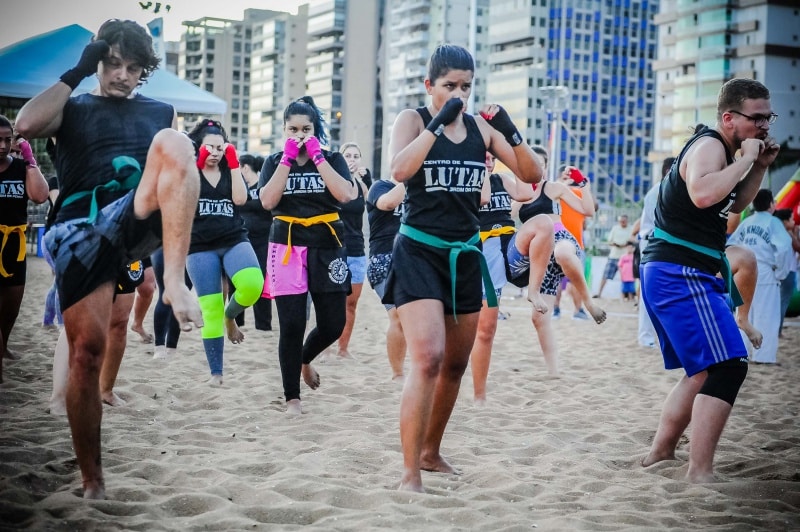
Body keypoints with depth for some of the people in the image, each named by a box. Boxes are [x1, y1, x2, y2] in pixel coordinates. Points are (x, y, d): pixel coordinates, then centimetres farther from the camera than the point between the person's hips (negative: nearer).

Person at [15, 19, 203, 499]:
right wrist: (75, 74, 3)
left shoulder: (162, 112, 23)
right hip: (82, 231, 0)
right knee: (87, 349, -12)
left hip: (140, 220, 0)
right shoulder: (72, 110, 19)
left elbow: (181, 165, 22)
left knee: (171, 140, -29)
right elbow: (26, 125, -2)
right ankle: (92, 481, -1)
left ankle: (175, 281, -38)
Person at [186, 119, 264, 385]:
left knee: (253, 284, -29)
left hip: (234, 241, 1)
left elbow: (240, 198, -6)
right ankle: (216, 373, 5)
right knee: (211, 311, -6)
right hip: (201, 247, -1)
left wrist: (234, 164, -5)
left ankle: (230, 315, 4)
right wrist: (195, 166, -11)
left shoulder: (230, 172, 12)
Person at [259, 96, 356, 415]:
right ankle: (292, 398, 6)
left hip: (327, 247, 1)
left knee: (333, 325, 1)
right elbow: (268, 201, -10)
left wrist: (317, 156, -12)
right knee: (292, 324, -6)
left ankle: (304, 359, 35)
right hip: (287, 246, -1)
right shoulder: (274, 162, 7)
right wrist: (288, 158, -11)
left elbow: (346, 195, -12)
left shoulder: (332, 159, 6)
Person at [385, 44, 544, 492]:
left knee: (455, 364, 14)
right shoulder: (413, 119, -5)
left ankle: (431, 452, 34)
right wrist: (437, 123, -25)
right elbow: (399, 170, -24)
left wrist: (513, 135, -15)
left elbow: (532, 175, 1)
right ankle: (410, 475, -16)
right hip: (419, 253, -5)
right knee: (428, 359, -20)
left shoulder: (482, 127, 6)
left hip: (465, 256, 6)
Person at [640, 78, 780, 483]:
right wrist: (745, 159, -23)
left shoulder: (721, 149, 18)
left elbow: (734, 206, 30)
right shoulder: (709, 146, -13)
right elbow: (702, 194, -34)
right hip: (678, 275, -11)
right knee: (728, 367, -17)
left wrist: (760, 167, 16)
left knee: (704, 371, 20)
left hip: (673, 274, 11)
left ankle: (660, 452, 27)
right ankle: (700, 473, -19)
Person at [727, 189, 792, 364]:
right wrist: (780, 272, -6)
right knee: (766, 317, 0)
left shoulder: (746, 222, 9)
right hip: (765, 274, -6)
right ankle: (764, 355, 0)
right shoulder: (773, 222, -8)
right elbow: (784, 248, -18)